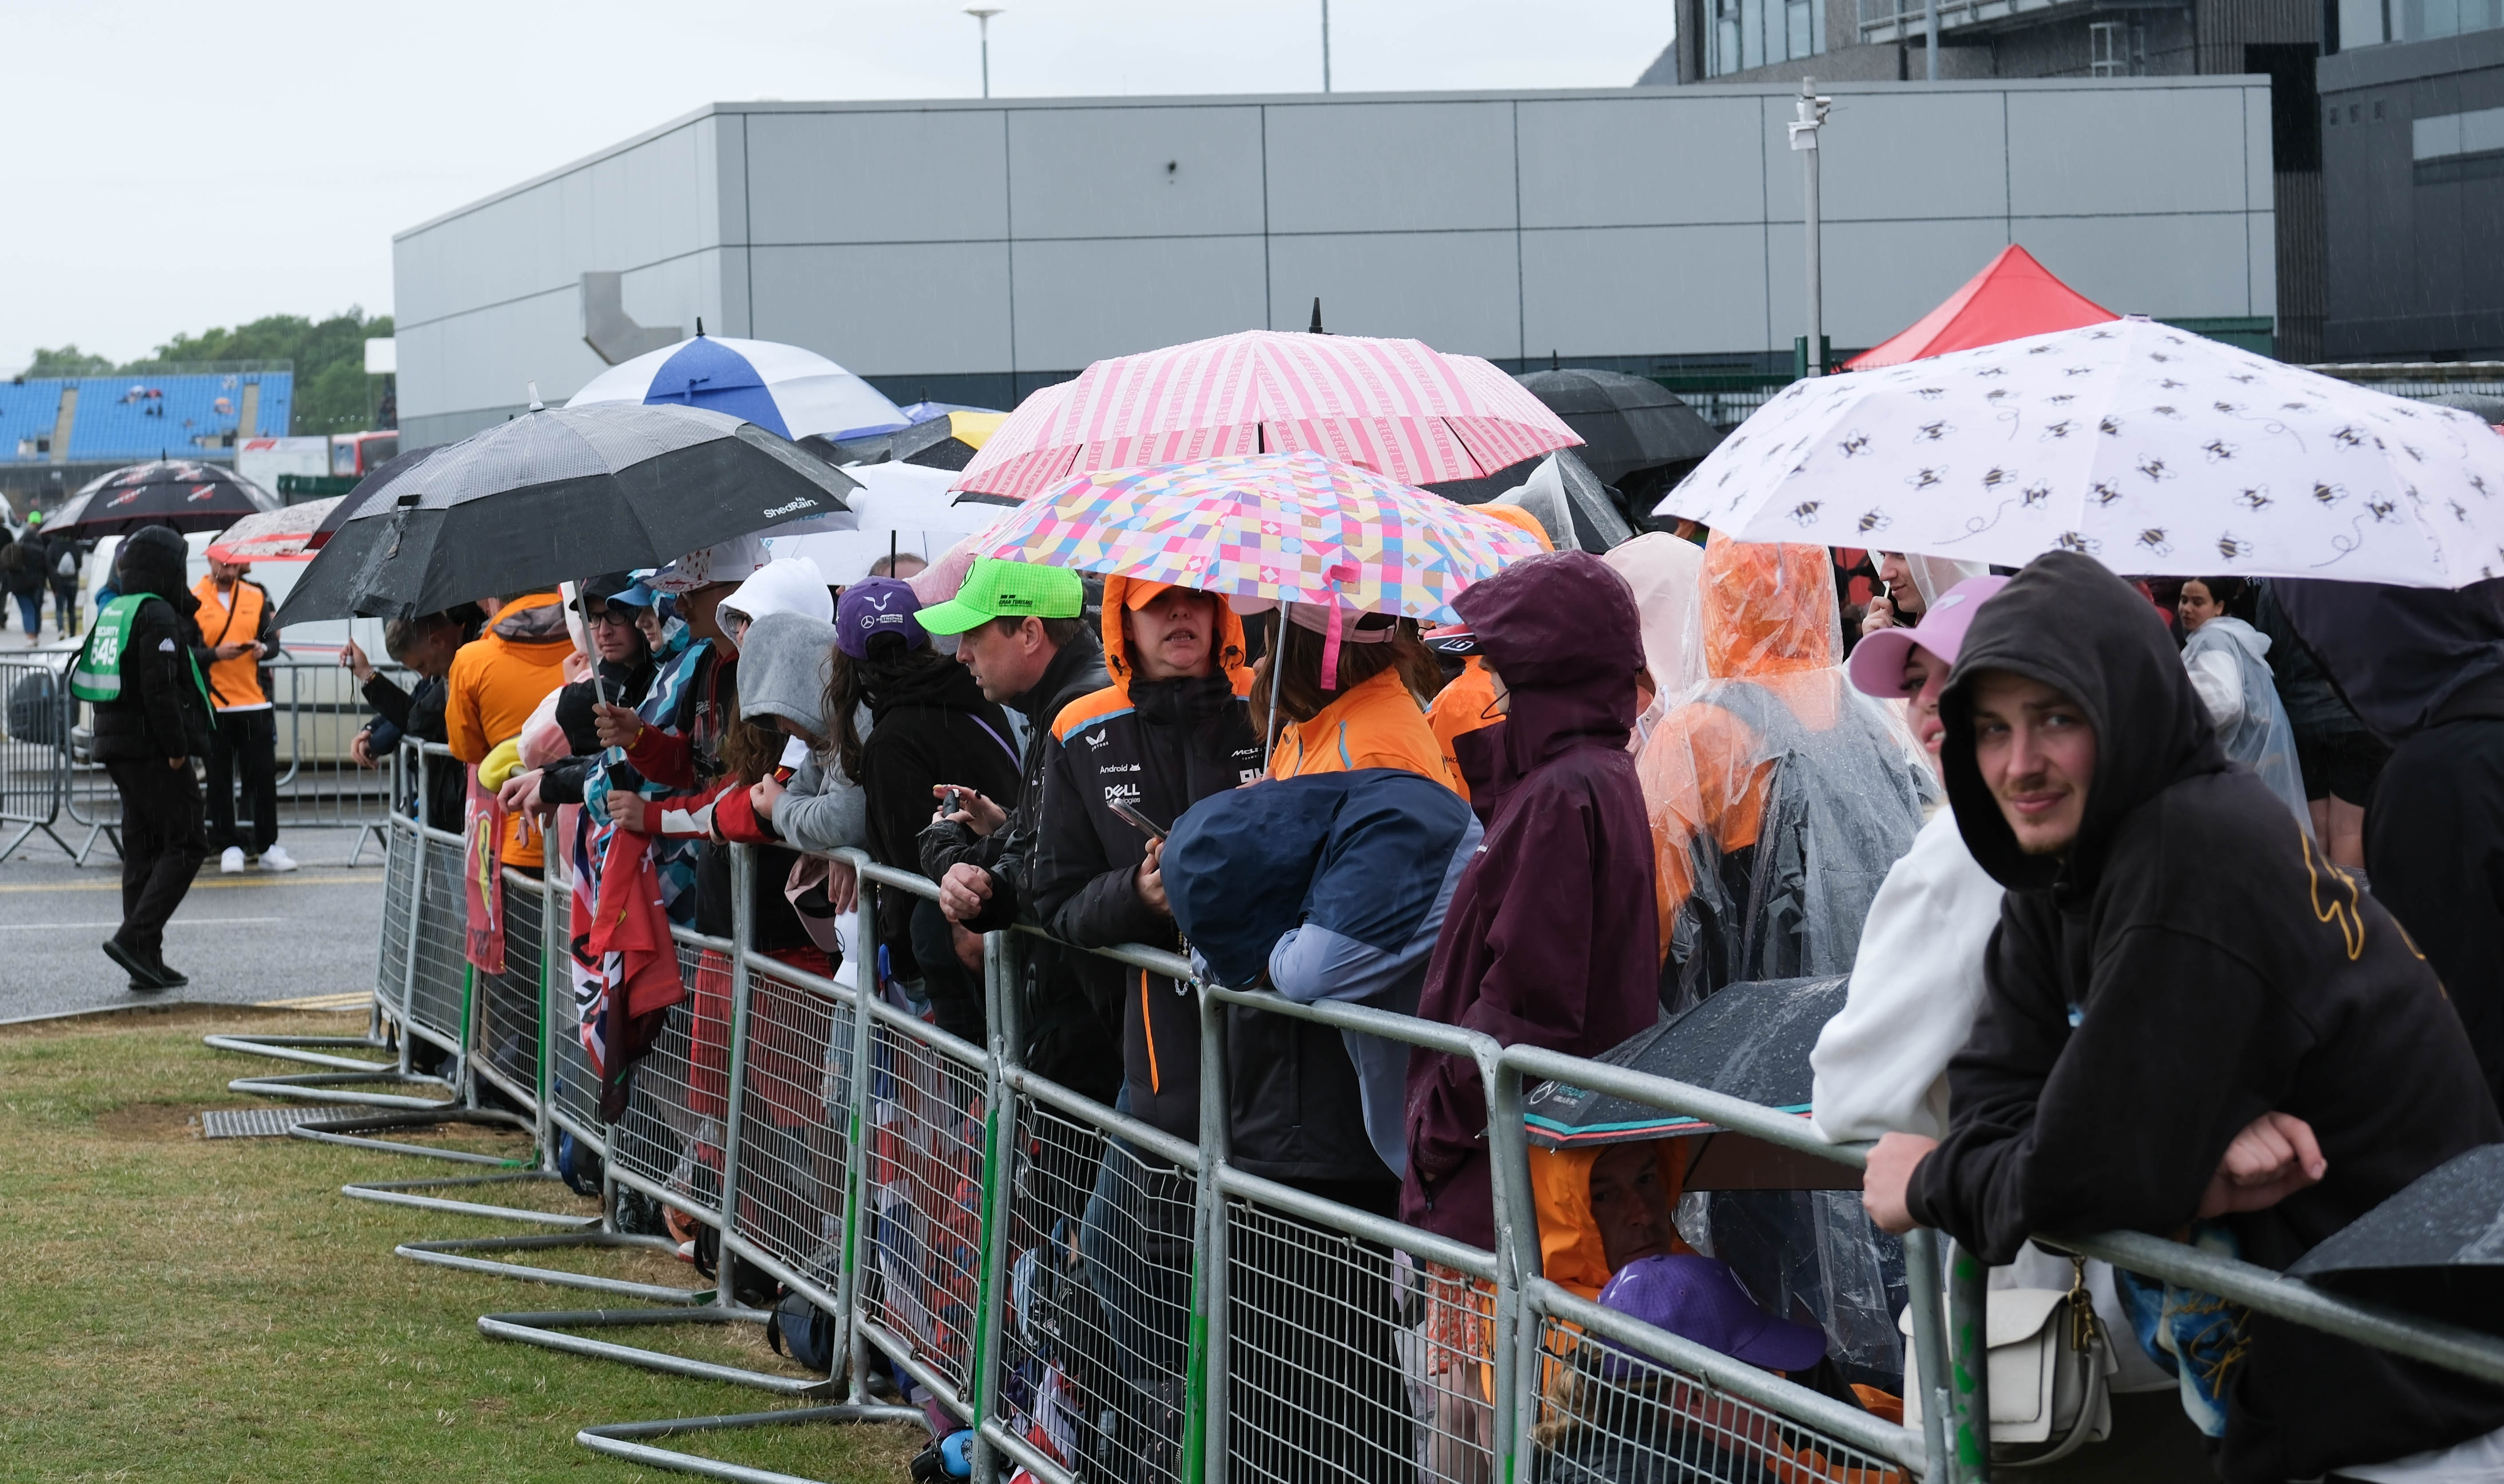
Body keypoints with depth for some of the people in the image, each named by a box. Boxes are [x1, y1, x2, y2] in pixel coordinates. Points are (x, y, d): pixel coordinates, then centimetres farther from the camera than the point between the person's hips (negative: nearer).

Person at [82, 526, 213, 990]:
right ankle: (135, 937, -16)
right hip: (154, 751, -9)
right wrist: (177, 748, -18)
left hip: (120, 750, 9)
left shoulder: (114, 613, 16)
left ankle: (146, 961, 11)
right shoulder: (157, 615, -14)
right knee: (184, 846, -5)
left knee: (142, 851, 11)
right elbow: (160, 688, -22)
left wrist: (187, 613, 15)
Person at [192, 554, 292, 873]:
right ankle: (228, 847, 10)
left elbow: (273, 640, 12)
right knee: (219, 779, 2)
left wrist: (263, 649, -10)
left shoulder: (257, 596, 11)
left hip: (255, 703, 2)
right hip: (212, 703, -2)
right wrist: (215, 654, -19)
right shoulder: (193, 600, 1)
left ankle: (268, 846, 10)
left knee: (263, 775, 2)